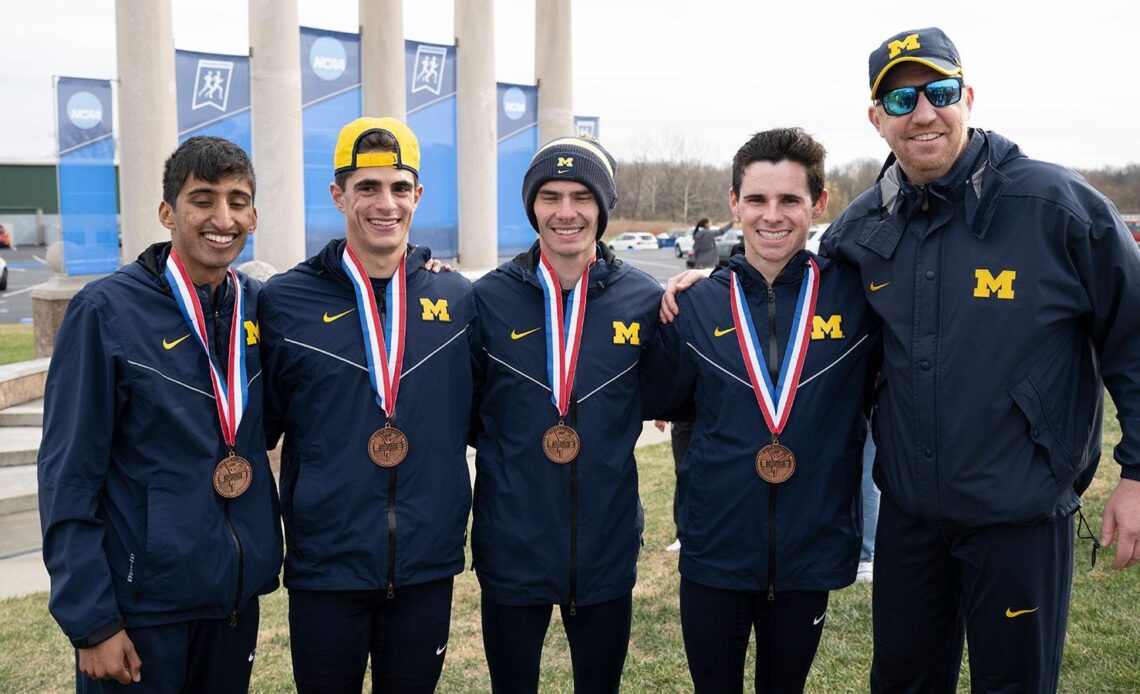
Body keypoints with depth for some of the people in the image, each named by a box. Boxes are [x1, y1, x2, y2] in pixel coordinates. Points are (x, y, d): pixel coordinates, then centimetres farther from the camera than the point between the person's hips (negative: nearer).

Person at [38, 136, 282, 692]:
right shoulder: (107, 310, -11)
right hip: (141, 604, -4)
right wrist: (91, 623, -12)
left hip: (238, 597, 5)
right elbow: (68, 474, -10)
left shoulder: (259, 306, 2)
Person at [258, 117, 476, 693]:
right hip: (325, 565, -2)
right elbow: (259, 427, 3)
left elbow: (477, 419, 13)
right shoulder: (285, 300, -5)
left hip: (429, 566, 2)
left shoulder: (455, 297, 2)